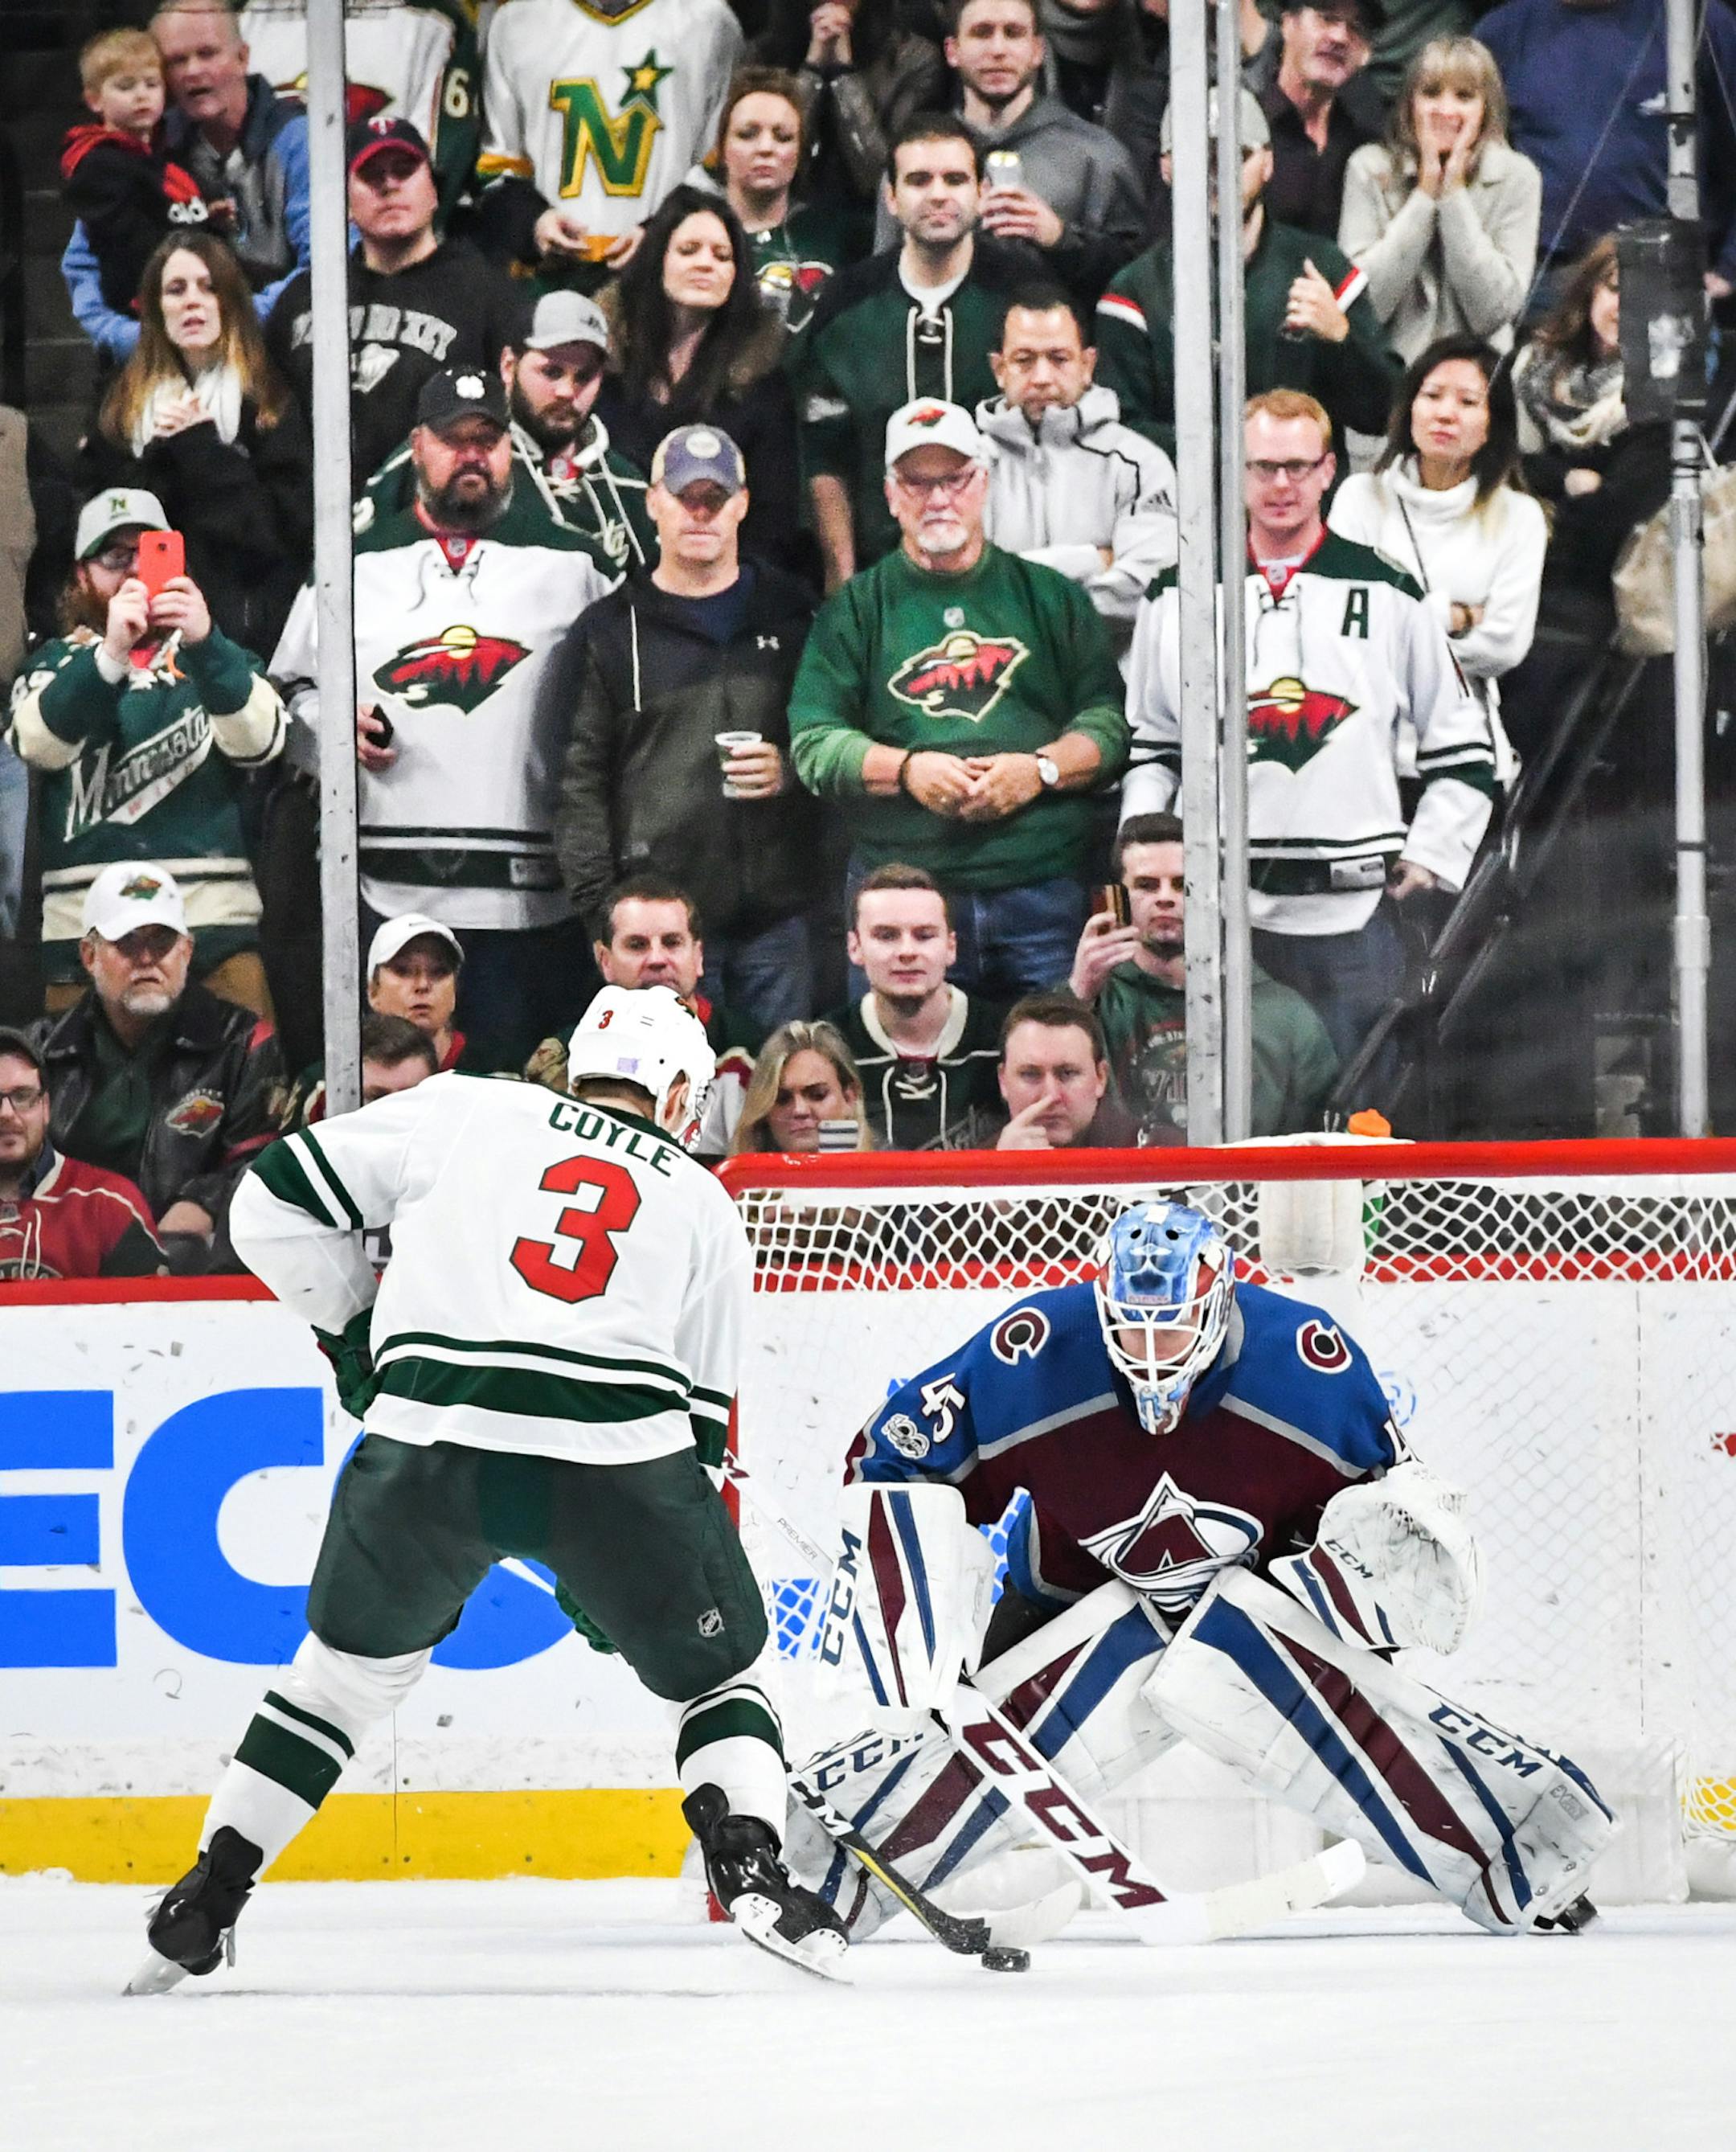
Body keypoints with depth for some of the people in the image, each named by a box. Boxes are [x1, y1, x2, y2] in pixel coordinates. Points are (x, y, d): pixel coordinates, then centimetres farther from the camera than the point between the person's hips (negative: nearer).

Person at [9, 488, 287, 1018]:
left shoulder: (212, 657, 17)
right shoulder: (57, 664, 15)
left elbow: (260, 741, -3)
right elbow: (41, 744, -7)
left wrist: (205, 644, -20)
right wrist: (109, 653, -23)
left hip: (213, 915, 0)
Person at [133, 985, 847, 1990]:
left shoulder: (461, 1112, 19)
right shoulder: (707, 1208, 24)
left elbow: (279, 1201, 15)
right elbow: (703, 1419, 23)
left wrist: (356, 1328, 28)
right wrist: (602, 1565, 31)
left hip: (430, 1442, 1)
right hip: (619, 1451, -1)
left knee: (347, 1668, 23)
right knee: (720, 1672, 20)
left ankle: (206, 1899, 21)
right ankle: (751, 1863, -4)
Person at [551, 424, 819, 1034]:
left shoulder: (791, 615, 13)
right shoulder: (609, 631, 8)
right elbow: (578, 782, 3)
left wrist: (791, 772, -6)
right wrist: (599, 907, -6)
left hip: (779, 915, 2)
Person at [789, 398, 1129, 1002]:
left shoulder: (1050, 596, 14)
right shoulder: (856, 609, 12)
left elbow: (1110, 720, 8)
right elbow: (813, 742, 4)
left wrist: (1041, 769, -9)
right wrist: (907, 769, -11)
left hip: (1042, 888, 1)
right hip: (898, 888, 0)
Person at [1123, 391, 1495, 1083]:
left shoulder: (1388, 594, 6)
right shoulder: (1177, 597, 10)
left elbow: (1461, 743, 11)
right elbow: (1147, 745, 18)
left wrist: (1430, 855, 4)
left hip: (1354, 913, -1)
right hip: (1219, 909, 1)